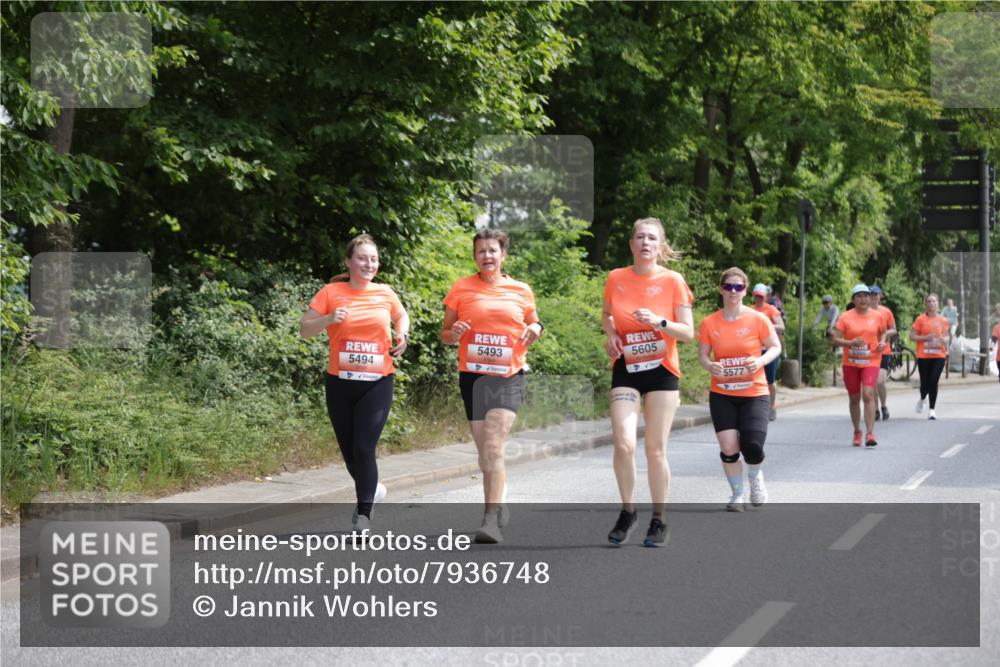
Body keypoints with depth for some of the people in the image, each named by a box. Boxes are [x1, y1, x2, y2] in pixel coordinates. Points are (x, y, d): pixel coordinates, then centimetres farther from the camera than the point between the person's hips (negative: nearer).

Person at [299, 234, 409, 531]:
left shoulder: (385, 294, 4)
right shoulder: (331, 293, -2)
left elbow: (402, 317, 24)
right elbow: (304, 330, -2)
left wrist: (402, 335, 3)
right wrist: (328, 319, -20)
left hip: (377, 384, -1)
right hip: (340, 383, 1)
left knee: (364, 449, -12)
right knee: (349, 451, 11)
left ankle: (363, 516, -10)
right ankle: (371, 489, 39)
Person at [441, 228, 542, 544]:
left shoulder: (521, 291, 7)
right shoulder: (461, 289, 5)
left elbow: (532, 323, 21)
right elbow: (445, 334, 10)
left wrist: (535, 329, -3)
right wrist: (454, 334, -14)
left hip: (508, 377, -2)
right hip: (472, 376, 2)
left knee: (493, 447, -17)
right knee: (485, 451, 8)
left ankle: (491, 520, -20)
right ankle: (499, 507, 29)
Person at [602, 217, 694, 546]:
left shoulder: (673, 281, -5)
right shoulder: (616, 279, 1)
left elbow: (688, 332, -4)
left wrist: (658, 322, -21)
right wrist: (611, 334, -1)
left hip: (662, 371, -1)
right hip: (626, 370, 1)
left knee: (656, 449, 1)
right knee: (623, 444, -13)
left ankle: (659, 520, 14)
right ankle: (628, 511, 7)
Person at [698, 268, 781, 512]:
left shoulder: (758, 319, -5)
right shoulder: (709, 323, 0)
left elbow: (775, 347, 2)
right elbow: (702, 355, 6)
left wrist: (760, 361, -18)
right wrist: (710, 366, -16)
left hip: (754, 394, -2)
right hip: (722, 395, 2)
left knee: (752, 446, -16)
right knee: (728, 448, -7)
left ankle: (756, 477, 19)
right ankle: (737, 495, 16)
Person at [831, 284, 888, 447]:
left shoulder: (877, 316, 3)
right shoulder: (846, 317, -2)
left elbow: (883, 332, 20)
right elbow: (836, 340, -3)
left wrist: (882, 342, -2)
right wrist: (851, 343, -21)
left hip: (871, 361, -1)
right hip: (851, 362, 1)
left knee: (868, 394, -19)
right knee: (854, 398, 11)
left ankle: (870, 433, -19)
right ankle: (857, 432, 28)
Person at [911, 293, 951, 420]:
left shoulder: (943, 320, 7)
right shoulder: (920, 319, -2)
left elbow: (947, 336, 18)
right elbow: (912, 336, -2)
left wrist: (945, 340, -6)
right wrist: (926, 338, -16)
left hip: (939, 356, 1)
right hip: (923, 356, -1)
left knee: (934, 382, -8)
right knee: (925, 383, 2)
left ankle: (932, 410, -2)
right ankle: (922, 399, 37)